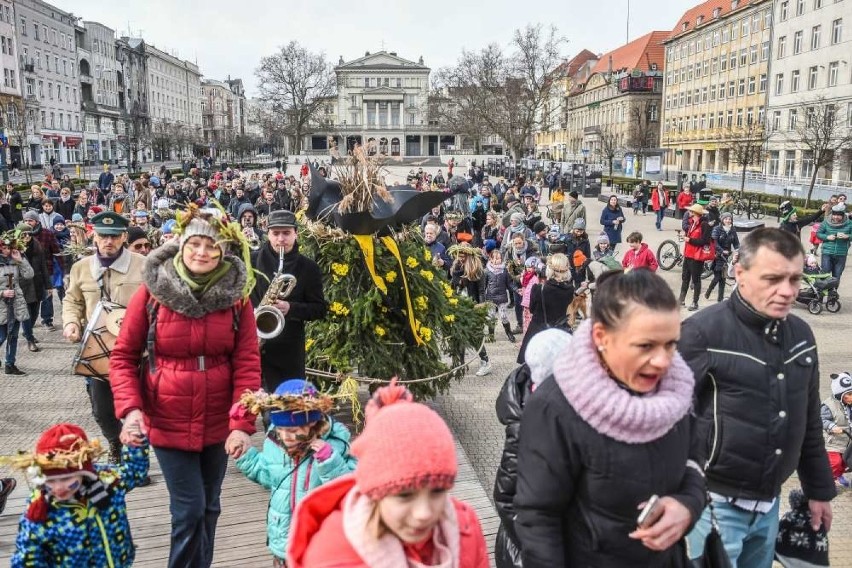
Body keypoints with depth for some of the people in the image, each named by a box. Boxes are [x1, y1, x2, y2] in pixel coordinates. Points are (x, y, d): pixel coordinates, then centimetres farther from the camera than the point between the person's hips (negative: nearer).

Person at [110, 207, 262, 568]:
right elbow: (123, 356, -3)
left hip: (219, 423, 2)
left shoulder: (236, 295, -5)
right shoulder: (152, 291, -8)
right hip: (168, 422, -2)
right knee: (190, 510, 0)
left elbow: (247, 363, -7)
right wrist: (130, 408, -17)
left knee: (209, 508, 16)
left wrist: (243, 424, -15)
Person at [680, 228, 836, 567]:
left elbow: (809, 422, 14)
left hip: (769, 502, 7)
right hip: (715, 502, -6)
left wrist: (819, 489, 18)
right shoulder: (704, 332, -17)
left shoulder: (800, 334, 4)